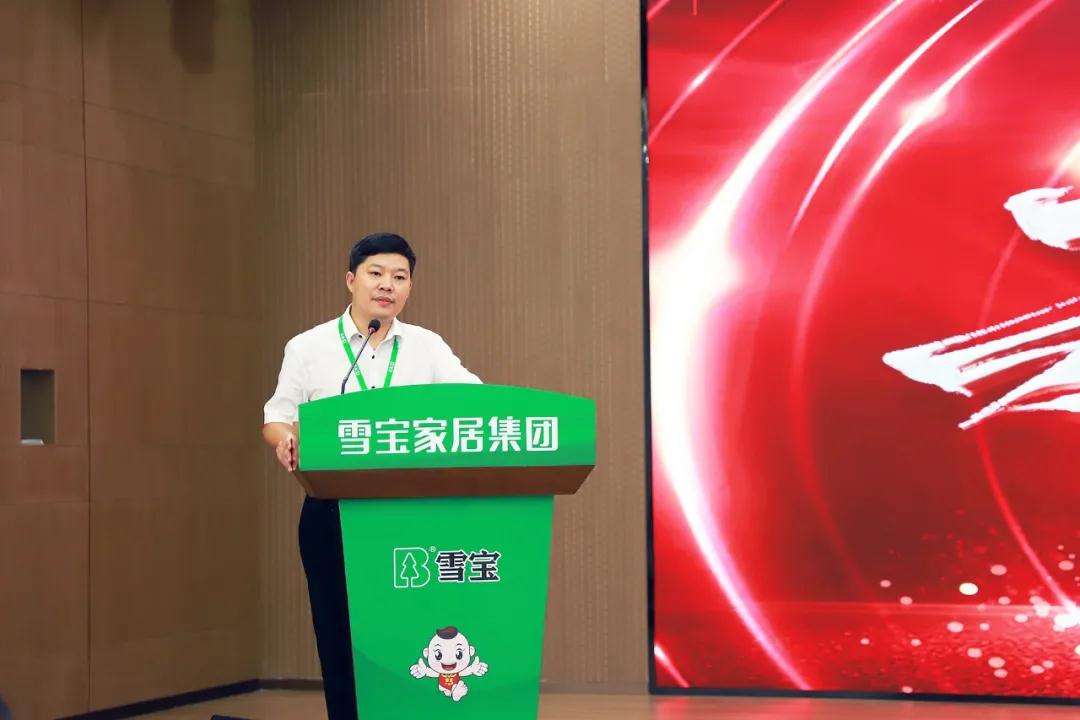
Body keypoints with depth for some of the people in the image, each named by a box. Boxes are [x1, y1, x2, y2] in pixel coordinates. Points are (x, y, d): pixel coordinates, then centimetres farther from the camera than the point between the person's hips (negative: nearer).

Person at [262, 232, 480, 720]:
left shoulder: (427, 347, 8)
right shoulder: (309, 347, 5)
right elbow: (277, 418, 5)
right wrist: (285, 439, -19)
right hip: (334, 512, -1)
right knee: (341, 635, 2)